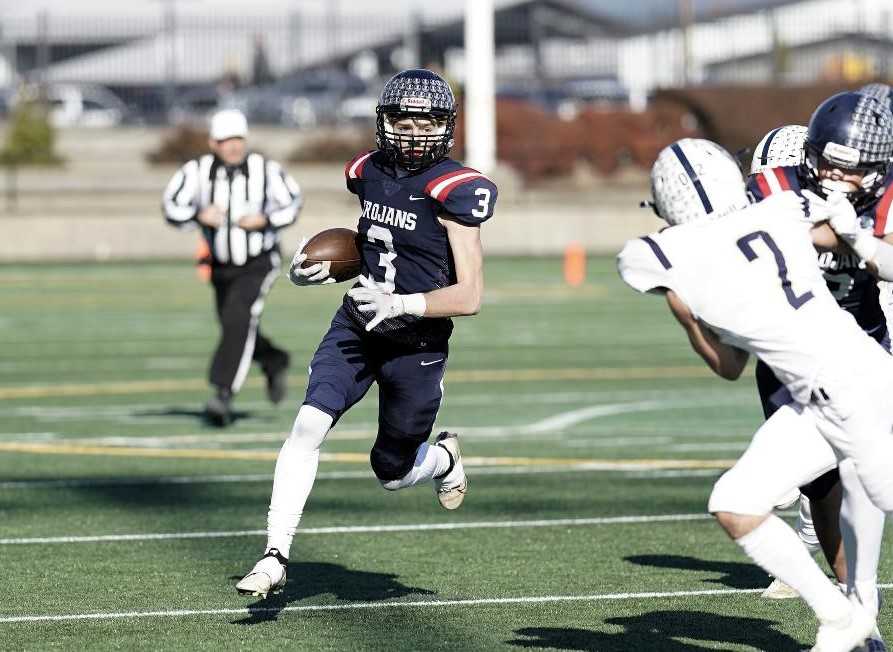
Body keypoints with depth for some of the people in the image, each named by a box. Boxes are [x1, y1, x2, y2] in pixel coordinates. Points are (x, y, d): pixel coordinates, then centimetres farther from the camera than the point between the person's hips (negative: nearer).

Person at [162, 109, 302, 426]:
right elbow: (172, 207, -6)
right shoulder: (197, 171, -10)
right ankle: (275, 363, 47)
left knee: (238, 322, -22)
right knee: (233, 328, 16)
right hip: (221, 266, 4)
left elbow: (291, 203, -1)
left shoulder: (265, 170, -13)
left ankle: (223, 394, -24)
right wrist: (199, 215, -25)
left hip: (258, 265, -4)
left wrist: (265, 220, -19)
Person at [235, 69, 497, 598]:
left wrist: (402, 304, -30)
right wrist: (319, 270, 3)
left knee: (393, 473, 9)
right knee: (309, 426, -17)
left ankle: (444, 459, 45)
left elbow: (470, 296, -18)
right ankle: (275, 557, -15)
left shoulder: (453, 190, -16)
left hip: (416, 346, -4)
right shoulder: (369, 173, 3)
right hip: (356, 327, 4)